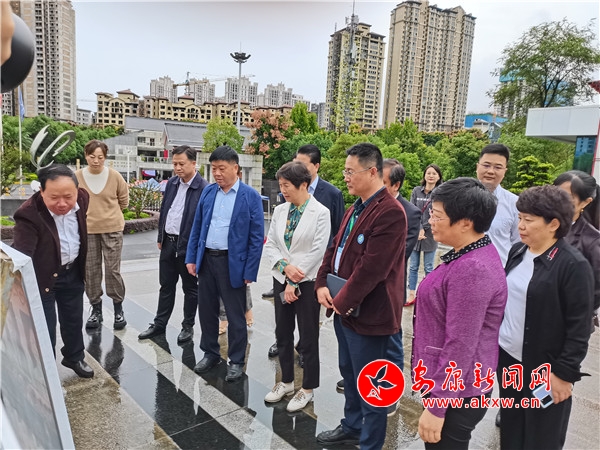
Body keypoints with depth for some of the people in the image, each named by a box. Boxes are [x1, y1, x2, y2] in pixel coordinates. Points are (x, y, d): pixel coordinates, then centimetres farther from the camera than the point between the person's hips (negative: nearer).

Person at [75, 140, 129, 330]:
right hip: (87, 230, 2)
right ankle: (96, 309, 23)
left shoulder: (114, 176, -7)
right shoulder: (77, 177, -5)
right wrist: (89, 214, 13)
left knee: (113, 270, 2)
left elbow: (124, 200, 8)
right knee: (90, 272, 8)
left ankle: (118, 309, 17)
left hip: (112, 229, -1)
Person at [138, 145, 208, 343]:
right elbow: (163, 211, 14)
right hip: (168, 243, 7)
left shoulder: (203, 188, -16)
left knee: (190, 288, 10)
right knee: (166, 286, 17)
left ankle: (188, 326, 25)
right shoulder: (171, 183, 6)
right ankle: (159, 324, 30)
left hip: (188, 246, -6)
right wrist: (160, 238, 14)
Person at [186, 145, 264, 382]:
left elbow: (257, 237, -9)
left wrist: (250, 271, -12)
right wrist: (191, 257, 6)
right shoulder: (208, 192, 6)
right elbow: (197, 227, 10)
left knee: (235, 315, 7)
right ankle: (210, 353, 35)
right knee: (206, 310, 16)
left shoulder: (251, 196, -9)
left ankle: (236, 361, 23)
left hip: (232, 263, -5)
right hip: (206, 259, 5)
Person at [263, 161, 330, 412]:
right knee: (282, 333, 15)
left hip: (307, 282, -5)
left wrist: (294, 284, -14)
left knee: (308, 338, 7)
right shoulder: (279, 211, 4)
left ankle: (307, 389, 24)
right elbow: (270, 244, 4)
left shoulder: (320, 213, -12)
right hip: (281, 279, 6)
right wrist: (285, 266, -14)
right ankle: (286, 382, 34)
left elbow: (317, 251, -15)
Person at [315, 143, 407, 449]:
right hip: (343, 308, 10)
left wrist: (343, 301, -16)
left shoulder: (390, 212, -21)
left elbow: (371, 268, -25)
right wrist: (322, 284, 0)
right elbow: (335, 248, 13)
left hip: (366, 312, -10)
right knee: (349, 373, 24)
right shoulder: (355, 208, 12)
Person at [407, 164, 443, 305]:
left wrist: (423, 229, -13)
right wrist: (418, 230, -15)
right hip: (414, 234, 2)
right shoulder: (416, 191, 3)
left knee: (428, 268, 8)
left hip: (430, 235, -2)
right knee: (413, 267, 8)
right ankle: (411, 295, 17)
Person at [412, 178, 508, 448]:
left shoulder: (472, 269, -27)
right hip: (447, 382, 10)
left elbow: (460, 346, -26)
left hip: (456, 392, -10)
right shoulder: (471, 255, 6)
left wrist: (436, 407, -20)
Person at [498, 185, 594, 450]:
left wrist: (565, 373, -15)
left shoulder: (574, 266, -17)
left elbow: (579, 328, -16)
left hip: (543, 368, -6)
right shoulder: (517, 251, 3)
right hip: (506, 356, 6)